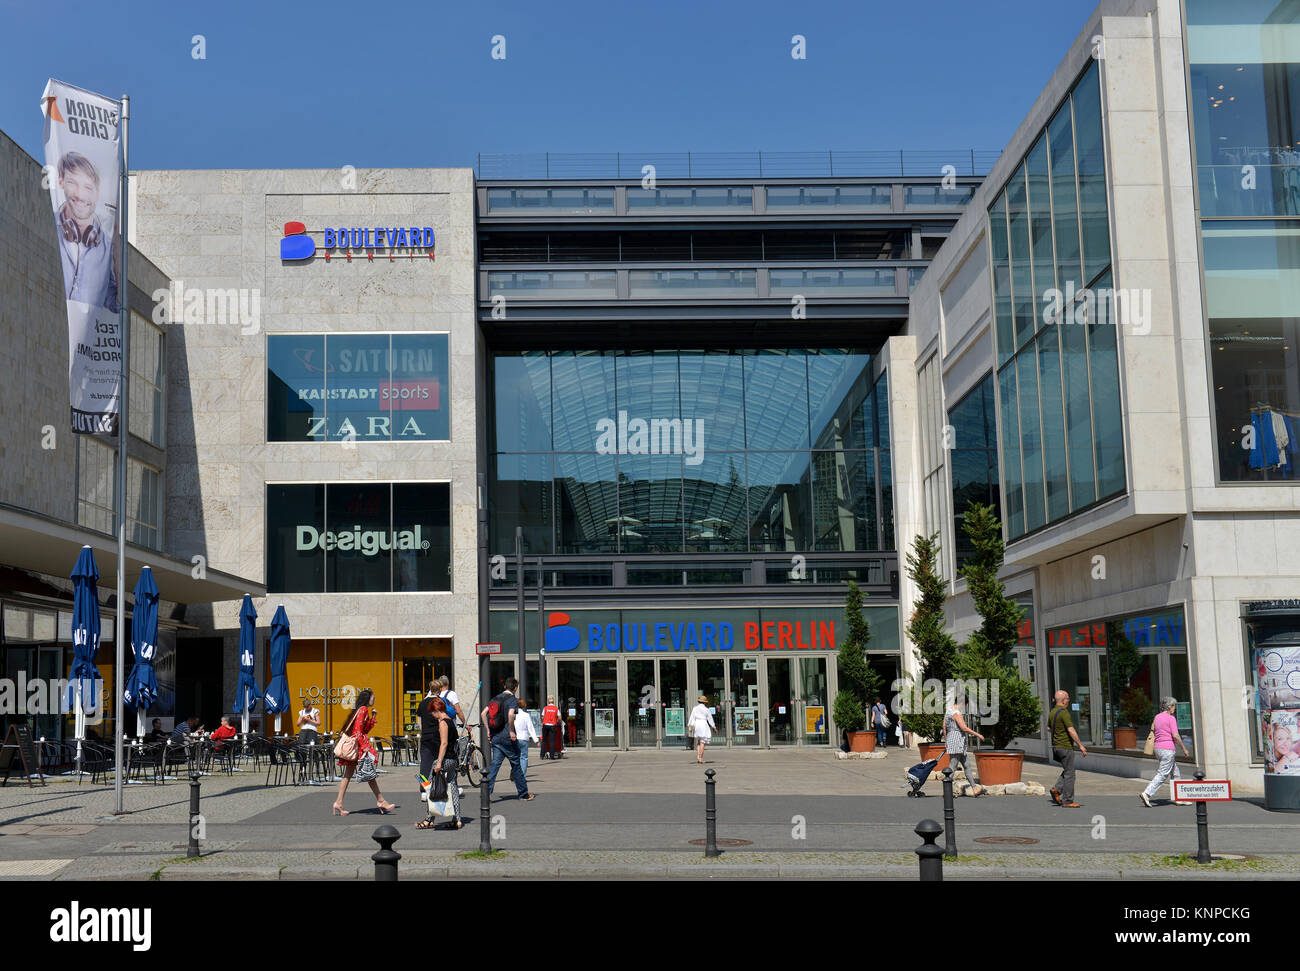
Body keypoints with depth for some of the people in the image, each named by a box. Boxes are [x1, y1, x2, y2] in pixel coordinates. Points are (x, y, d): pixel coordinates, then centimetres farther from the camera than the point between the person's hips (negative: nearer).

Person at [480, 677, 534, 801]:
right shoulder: (513, 699, -9)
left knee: (495, 764, 6)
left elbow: (483, 713, 7)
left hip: (495, 737, 5)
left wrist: (489, 730, 10)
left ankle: (487, 791, -8)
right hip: (507, 737, -5)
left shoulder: (495, 699, 11)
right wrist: (511, 731, -19)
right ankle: (524, 794, 14)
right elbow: (510, 714, -27)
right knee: (516, 765, 5)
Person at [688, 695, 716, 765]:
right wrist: (714, 727, 17)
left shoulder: (695, 709, 4)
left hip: (696, 725, 3)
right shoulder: (706, 710, -2)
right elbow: (710, 719, 5)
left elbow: (692, 718, 2)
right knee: (702, 743, -3)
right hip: (704, 725, -3)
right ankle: (700, 758, -8)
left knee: (698, 742, 14)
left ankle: (698, 756, 1)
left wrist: (690, 727, 5)